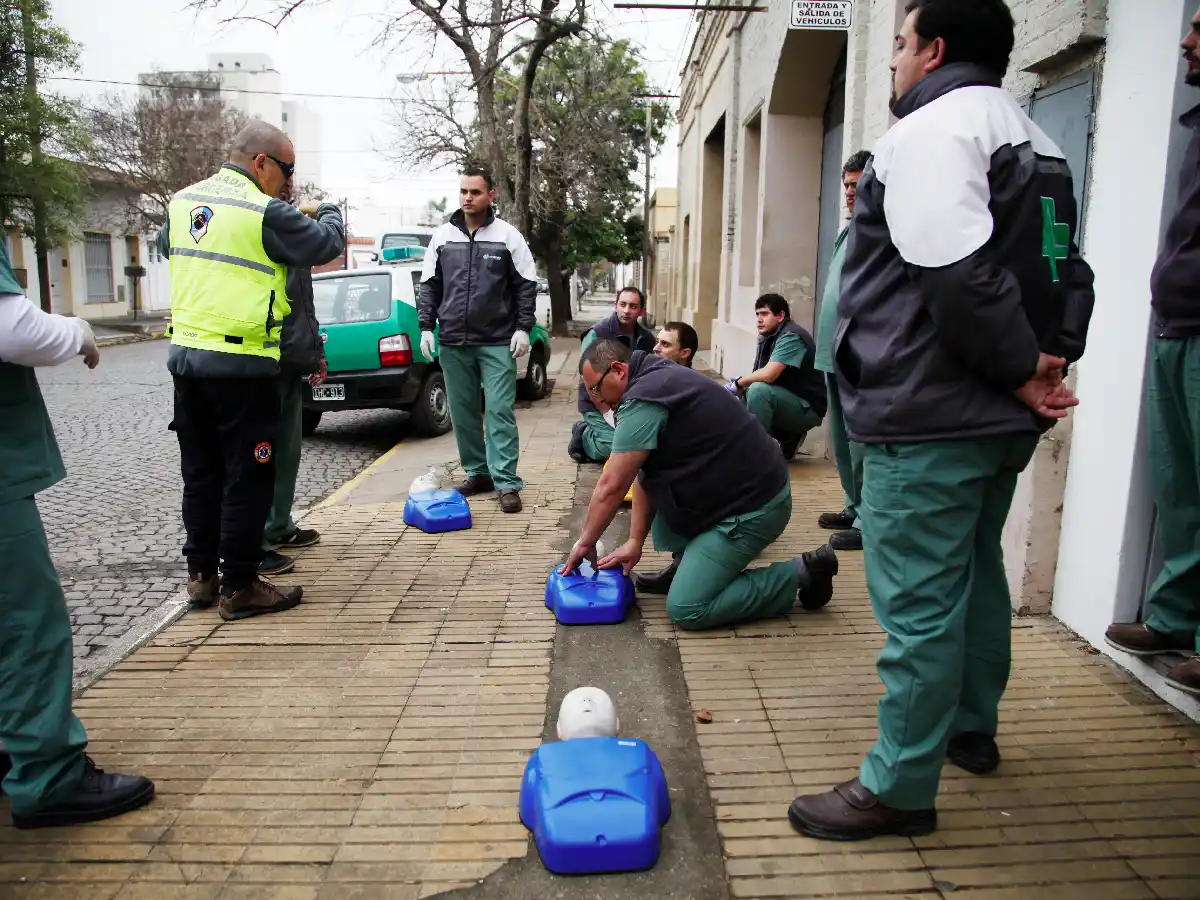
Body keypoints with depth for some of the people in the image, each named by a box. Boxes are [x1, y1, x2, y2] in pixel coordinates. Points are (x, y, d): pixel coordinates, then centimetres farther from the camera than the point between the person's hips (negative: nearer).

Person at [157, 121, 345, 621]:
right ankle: (239, 587, 9)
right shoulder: (265, 213, -14)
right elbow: (327, 245, -6)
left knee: (201, 471, 16)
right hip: (242, 365, -7)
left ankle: (201, 575, 26)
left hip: (185, 356, 8)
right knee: (248, 477, 2)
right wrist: (329, 213, 14)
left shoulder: (183, 201, 10)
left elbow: (166, 245, 28)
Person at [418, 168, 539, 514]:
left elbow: (526, 285, 2)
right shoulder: (442, 237, 10)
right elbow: (430, 286, 13)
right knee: (463, 412, 8)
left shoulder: (508, 235, 1)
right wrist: (426, 327, 5)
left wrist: (523, 328, -6)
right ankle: (477, 472, 21)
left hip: (498, 342, -3)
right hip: (453, 342, 4)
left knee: (501, 411, -6)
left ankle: (507, 483, -5)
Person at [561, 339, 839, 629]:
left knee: (685, 609, -8)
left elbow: (612, 486, -18)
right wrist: (635, 541, 10)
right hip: (738, 492, 10)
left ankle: (801, 576, -1)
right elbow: (644, 476, 12)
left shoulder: (644, 398, -19)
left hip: (751, 506, -10)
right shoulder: (657, 380, 13)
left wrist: (585, 542, -5)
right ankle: (687, 565, 19)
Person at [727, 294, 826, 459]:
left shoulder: (791, 336, -19)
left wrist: (738, 382, -15)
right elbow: (759, 375, 6)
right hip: (784, 401, 10)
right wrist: (739, 385, -15)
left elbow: (768, 375, -31)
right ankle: (787, 438, 12)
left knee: (758, 390, -29)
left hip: (807, 408, -10)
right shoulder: (767, 337, 8)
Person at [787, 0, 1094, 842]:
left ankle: (899, 788, 9)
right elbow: (1070, 272, 14)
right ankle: (971, 728, 39)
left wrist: (1020, 370, -14)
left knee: (918, 601, -3)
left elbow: (960, 274, -25)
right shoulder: (1033, 139, 19)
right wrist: (1050, 360, 3)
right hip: (1000, 421, 10)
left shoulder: (934, 127, -12)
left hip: (931, 419, -10)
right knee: (977, 573, 22)